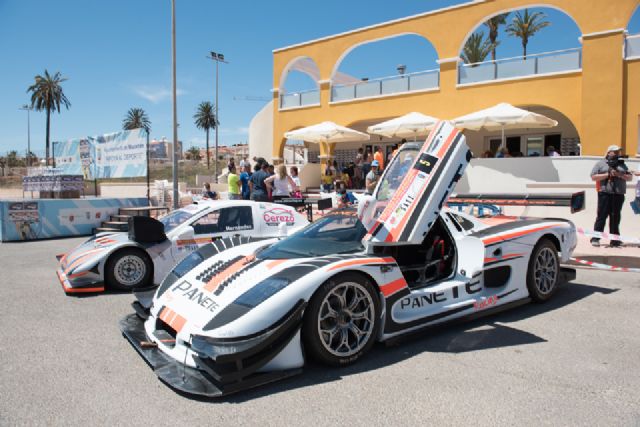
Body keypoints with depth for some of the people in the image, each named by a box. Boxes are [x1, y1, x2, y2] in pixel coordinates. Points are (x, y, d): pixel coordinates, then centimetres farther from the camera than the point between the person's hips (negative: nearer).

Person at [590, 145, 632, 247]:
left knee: (615, 217, 7)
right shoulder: (601, 163, 6)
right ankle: (595, 238, -4)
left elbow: (629, 177, 15)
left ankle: (614, 239, 13)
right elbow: (593, 177, -4)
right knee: (601, 216, -6)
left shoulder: (622, 164, 20)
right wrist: (608, 174, -12)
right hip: (605, 194, -4)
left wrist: (620, 175, -4)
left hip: (619, 195, 4)